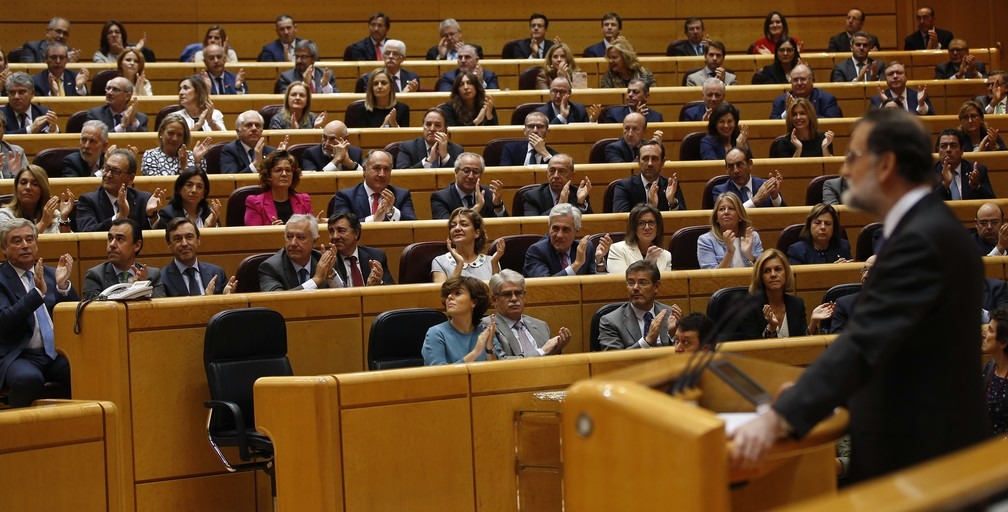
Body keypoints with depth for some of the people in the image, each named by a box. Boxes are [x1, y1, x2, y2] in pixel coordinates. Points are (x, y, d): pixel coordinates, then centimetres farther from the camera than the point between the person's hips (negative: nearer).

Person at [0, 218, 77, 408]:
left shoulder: (51, 274, 17)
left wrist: (63, 285, -5)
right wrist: (38, 292, -23)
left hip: (57, 352, 4)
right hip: (20, 356, -4)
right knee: (28, 378, -37)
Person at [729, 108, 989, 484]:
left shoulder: (921, 238, -20)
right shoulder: (927, 226, 12)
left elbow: (866, 341, -30)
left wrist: (776, 421, -36)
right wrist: (806, 392, 12)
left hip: (916, 452, -10)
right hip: (924, 439, 10)